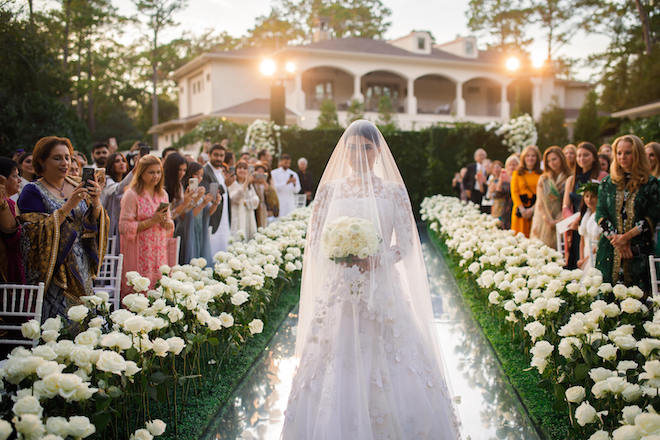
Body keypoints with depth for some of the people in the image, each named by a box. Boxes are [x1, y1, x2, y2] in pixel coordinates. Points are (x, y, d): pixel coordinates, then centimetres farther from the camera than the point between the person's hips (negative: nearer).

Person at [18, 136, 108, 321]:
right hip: (54, 272, -5)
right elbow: (38, 233, -17)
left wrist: (96, 203, -14)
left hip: (82, 272, 5)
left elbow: (96, 225, 6)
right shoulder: (32, 192, -5)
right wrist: (69, 205, -23)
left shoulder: (78, 187, 10)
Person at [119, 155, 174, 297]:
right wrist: (151, 221, -16)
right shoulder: (131, 195, -7)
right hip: (140, 254, -6)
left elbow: (170, 227, 20)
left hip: (160, 253, 6)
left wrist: (167, 223, -3)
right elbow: (124, 227, -13)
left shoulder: (163, 195, 14)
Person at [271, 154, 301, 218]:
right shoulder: (274, 173, 3)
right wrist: (287, 182, -20)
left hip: (291, 204, 3)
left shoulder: (293, 174, 12)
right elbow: (275, 187, -9)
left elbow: (297, 190, 7)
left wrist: (294, 184, -14)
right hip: (279, 203, -3)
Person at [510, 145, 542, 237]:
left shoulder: (542, 174, 7)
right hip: (521, 209, 0)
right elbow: (514, 192, 2)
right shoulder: (517, 173, 9)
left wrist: (532, 209, -12)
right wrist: (522, 209, -10)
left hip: (536, 209, 0)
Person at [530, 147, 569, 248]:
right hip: (544, 223, 1)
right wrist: (549, 220, -6)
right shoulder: (543, 179, 8)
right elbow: (541, 202, 4)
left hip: (560, 222, -1)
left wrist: (559, 219, -11)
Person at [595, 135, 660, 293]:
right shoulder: (608, 183, 11)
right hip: (610, 250, 2)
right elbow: (600, 215, 4)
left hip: (640, 251, -2)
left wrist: (626, 236, -12)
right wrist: (616, 237, -9)